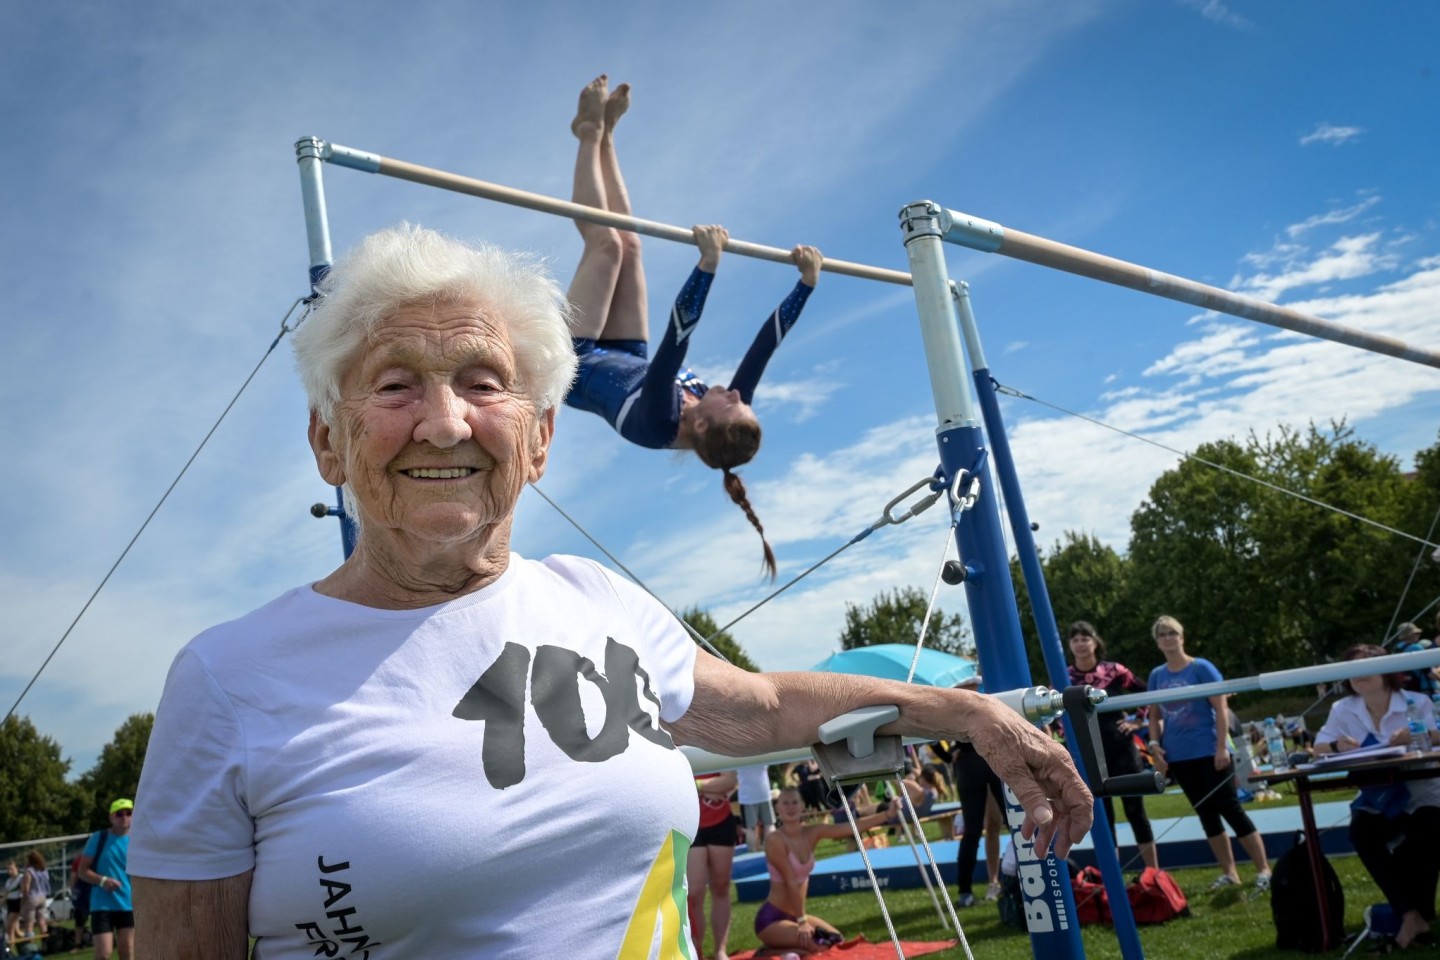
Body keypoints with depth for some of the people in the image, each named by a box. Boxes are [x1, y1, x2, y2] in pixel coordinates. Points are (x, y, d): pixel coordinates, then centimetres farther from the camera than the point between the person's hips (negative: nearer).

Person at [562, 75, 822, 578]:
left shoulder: (661, 424, -41)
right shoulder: (724, 429, -26)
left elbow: (676, 340, -54)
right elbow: (768, 340, -22)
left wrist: (708, 265, -62)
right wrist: (808, 281, -23)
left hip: (580, 362, -5)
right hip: (622, 361, 5)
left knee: (608, 243, -6)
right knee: (627, 243, 3)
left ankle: (594, 133, 15)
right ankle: (601, 135, 24)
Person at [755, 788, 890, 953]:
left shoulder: (811, 833, -1)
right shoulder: (775, 840, -20)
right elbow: (791, 882, -20)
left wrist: (888, 814, -15)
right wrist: (802, 921, -19)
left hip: (796, 914, 8)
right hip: (772, 918, -8)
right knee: (818, 946, -22)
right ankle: (771, 953, -1)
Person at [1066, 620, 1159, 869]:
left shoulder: (1113, 670, -3)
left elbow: (1147, 693, 8)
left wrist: (1137, 722, 1)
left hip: (1121, 747, 0)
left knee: (1135, 811, 5)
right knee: (1102, 817, 6)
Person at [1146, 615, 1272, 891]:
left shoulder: (1202, 667, -6)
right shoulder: (1156, 675, 6)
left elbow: (1221, 708, -9)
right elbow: (1155, 716, 13)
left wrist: (1221, 748, -15)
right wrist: (1155, 746, 0)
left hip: (1209, 752, -5)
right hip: (1178, 757, 5)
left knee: (1231, 809, -4)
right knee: (1206, 815, 10)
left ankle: (1264, 870, 3)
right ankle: (1229, 873, 18)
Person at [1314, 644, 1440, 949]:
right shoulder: (1342, 710, 2)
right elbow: (1319, 747, -2)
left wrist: (1415, 738, -38)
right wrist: (1338, 745, -25)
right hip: (1376, 802, 2)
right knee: (1361, 832, -29)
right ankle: (1410, 914, -22)